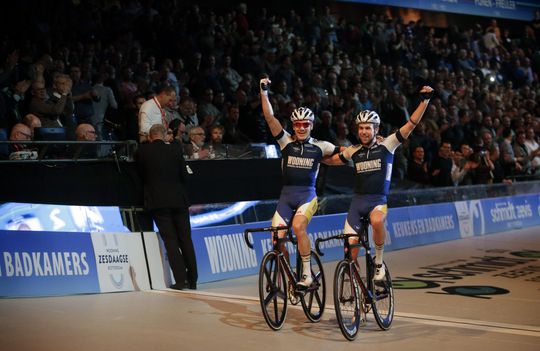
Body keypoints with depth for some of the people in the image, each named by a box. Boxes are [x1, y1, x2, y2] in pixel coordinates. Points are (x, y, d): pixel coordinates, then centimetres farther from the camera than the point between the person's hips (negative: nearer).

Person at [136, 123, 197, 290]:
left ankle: (180, 279, -8)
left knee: (170, 240, -1)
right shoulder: (175, 149, 0)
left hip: (157, 201, -1)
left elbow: (141, 174, 7)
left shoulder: (143, 150, -2)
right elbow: (184, 175, 4)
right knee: (185, 239, 8)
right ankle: (192, 280, 9)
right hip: (179, 199, 2)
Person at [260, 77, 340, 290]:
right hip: (286, 195, 2)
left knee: (298, 226, -29)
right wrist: (264, 92, -14)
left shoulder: (319, 147, 4)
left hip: (307, 195, -2)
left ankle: (307, 274, -18)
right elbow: (269, 117, -6)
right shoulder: (286, 142, 4)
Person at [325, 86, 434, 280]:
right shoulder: (353, 151, 7)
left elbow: (410, 125, -10)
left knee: (377, 221, -37)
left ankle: (379, 261, -13)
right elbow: (331, 160, 25)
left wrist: (425, 100, -18)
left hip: (378, 200, -4)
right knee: (350, 249, -3)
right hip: (357, 200, 4)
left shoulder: (386, 146, -2)